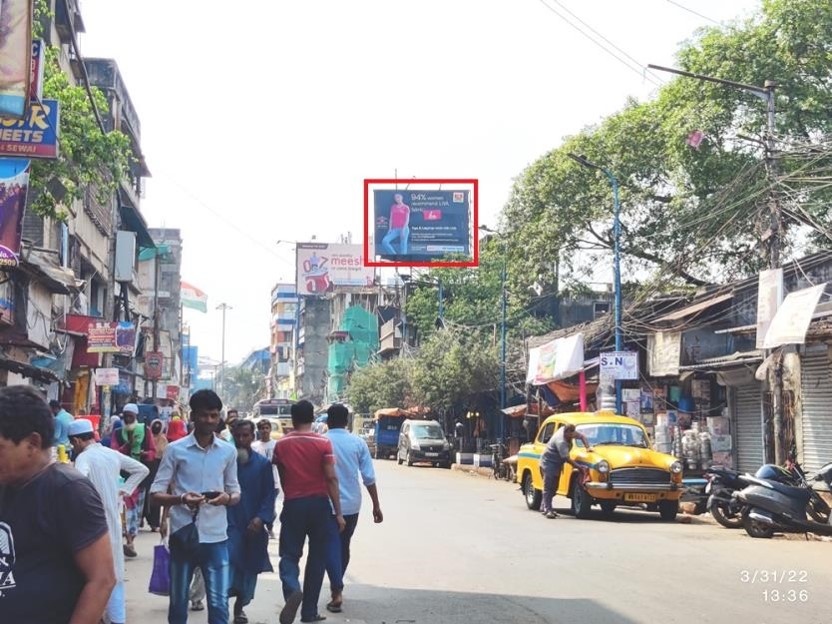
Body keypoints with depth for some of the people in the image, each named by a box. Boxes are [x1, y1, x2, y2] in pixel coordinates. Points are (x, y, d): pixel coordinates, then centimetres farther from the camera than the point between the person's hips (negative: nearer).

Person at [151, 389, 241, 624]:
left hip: (216, 537, 1)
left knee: (219, 604, 0)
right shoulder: (175, 450, -2)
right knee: (178, 602, 10)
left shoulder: (228, 451, 6)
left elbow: (236, 493, 12)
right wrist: (181, 498, -23)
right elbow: (156, 493, -3)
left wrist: (227, 498, -13)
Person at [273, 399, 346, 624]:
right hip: (319, 503, -1)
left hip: (293, 504, 1)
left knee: (290, 554, 6)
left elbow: (281, 477, 10)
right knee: (317, 558, 10)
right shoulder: (323, 443, -5)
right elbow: (331, 478, -9)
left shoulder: (281, 445, 2)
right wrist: (338, 512, -5)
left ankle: (292, 589, -25)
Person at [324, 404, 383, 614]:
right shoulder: (358, 443, -2)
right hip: (351, 504, 3)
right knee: (344, 546, 19)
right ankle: (336, 586, 31)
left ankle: (337, 591, -13)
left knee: (332, 547, 1)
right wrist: (376, 506, 4)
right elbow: (369, 478, -3)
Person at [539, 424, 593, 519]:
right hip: (548, 462, -9)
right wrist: (580, 467, -27)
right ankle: (548, 510, -15)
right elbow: (567, 459, -29)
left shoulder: (567, 430, -9)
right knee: (548, 487, -12)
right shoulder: (561, 442, -32)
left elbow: (582, 436, 5)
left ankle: (545, 508, 18)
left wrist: (588, 447, -7)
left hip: (557, 463, 9)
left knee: (553, 488, 11)